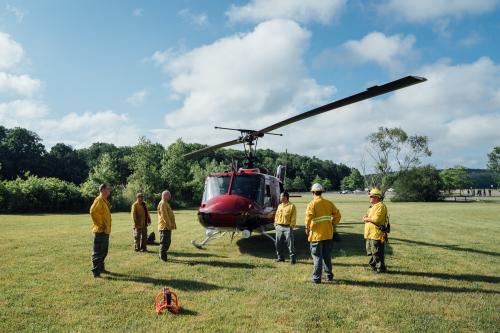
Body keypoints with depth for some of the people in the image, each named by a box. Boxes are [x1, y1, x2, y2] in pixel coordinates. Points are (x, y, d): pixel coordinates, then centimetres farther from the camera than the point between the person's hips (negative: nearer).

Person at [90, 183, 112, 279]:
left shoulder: (105, 200, 15)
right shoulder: (99, 200, -15)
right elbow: (92, 212, -28)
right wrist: (99, 224, -22)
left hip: (105, 231, 10)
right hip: (100, 230, -10)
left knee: (104, 251, 18)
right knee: (98, 252, -6)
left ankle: (101, 268, 29)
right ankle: (96, 272, -2)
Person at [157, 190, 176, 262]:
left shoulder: (166, 203, 20)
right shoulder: (162, 204, -13)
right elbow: (164, 215, -21)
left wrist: (173, 224, 21)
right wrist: (168, 224, -23)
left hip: (167, 227, 10)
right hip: (165, 227, -10)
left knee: (167, 241, 14)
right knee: (164, 242, -6)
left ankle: (163, 255, 22)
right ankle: (162, 256, -2)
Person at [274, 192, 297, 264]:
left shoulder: (292, 206, -3)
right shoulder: (279, 206, 15)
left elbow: (293, 217, -6)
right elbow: (276, 215, 18)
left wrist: (291, 226, -12)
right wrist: (275, 224, 8)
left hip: (287, 227, -6)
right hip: (279, 227, 6)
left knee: (290, 244, -4)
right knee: (278, 244, 9)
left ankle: (293, 258, 5)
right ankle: (280, 257, 22)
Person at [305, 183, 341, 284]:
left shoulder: (312, 204, -11)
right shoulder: (329, 203, 5)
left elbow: (309, 217, -20)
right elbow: (337, 215, 5)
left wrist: (307, 228, -6)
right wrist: (332, 224, 14)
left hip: (317, 234, -5)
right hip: (328, 234, 5)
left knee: (317, 256, 3)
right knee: (327, 256, 18)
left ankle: (316, 278, 6)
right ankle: (329, 275, 26)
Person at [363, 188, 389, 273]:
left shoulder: (380, 206, -15)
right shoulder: (373, 206, 18)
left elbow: (376, 219, -25)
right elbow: (369, 217, 23)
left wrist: (367, 219, -9)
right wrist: (366, 218, 0)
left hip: (376, 234, -10)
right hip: (370, 234, 10)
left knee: (377, 253, -4)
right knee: (370, 251, 18)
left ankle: (381, 268, 6)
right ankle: (374, 266, 29)